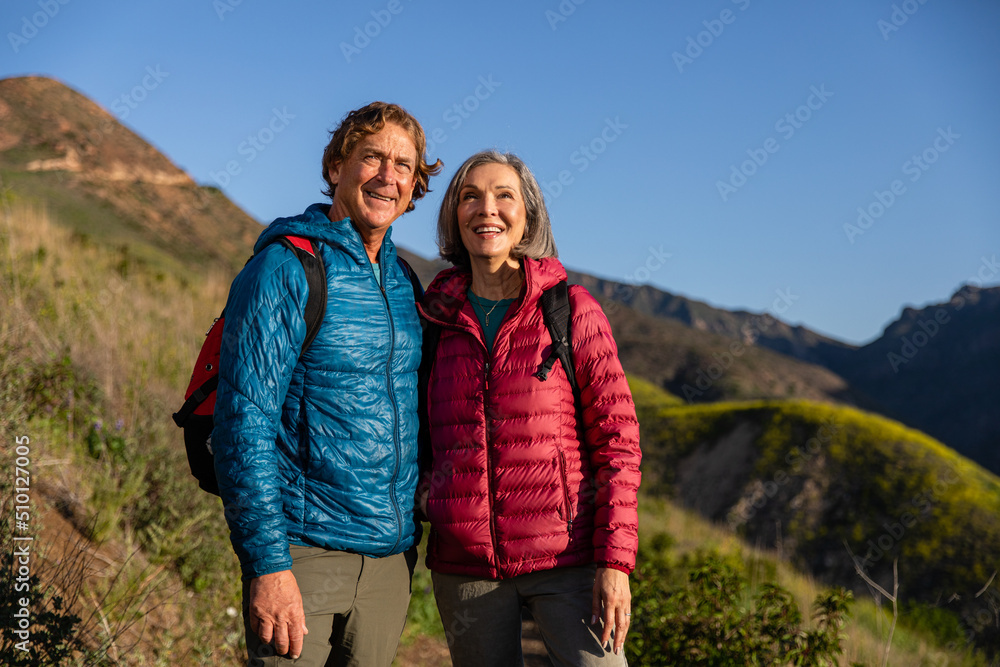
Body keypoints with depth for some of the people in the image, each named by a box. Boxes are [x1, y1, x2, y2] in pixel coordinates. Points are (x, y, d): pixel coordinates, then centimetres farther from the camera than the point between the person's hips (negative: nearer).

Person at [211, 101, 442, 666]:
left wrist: (410, 534, 15)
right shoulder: (284, 269, -11)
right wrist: (266, 563, -19)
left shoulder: (402, 280, 9)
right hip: (305, 552, -6)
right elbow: (244, 423, -15)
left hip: (393, 556, 6)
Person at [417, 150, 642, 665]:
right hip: (464, 562, 3)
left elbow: (616, 438, -3)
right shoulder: (436, 319, 7)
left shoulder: (573, 310, -1)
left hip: (565, 557, -2)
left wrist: (615, 560, -10)